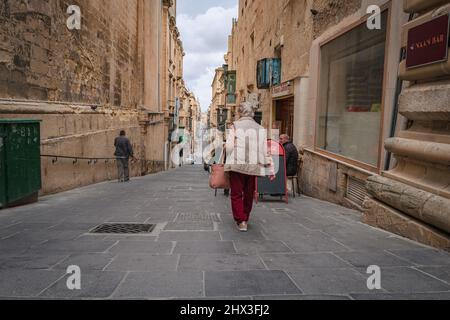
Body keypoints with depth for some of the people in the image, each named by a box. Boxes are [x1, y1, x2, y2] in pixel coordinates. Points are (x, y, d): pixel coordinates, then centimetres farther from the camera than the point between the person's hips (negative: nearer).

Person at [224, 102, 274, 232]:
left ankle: (241, 221, -2)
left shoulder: (235, 126, -2)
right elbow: (266, 151, 6)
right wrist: (271, 170, 10)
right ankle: (245, 219, 29)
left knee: (236, 194, 6)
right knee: (249, 194, 17)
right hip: (253, 166, 3)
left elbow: (229, 146, -12)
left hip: (236, 165, -3)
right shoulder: (260, 129, 8)